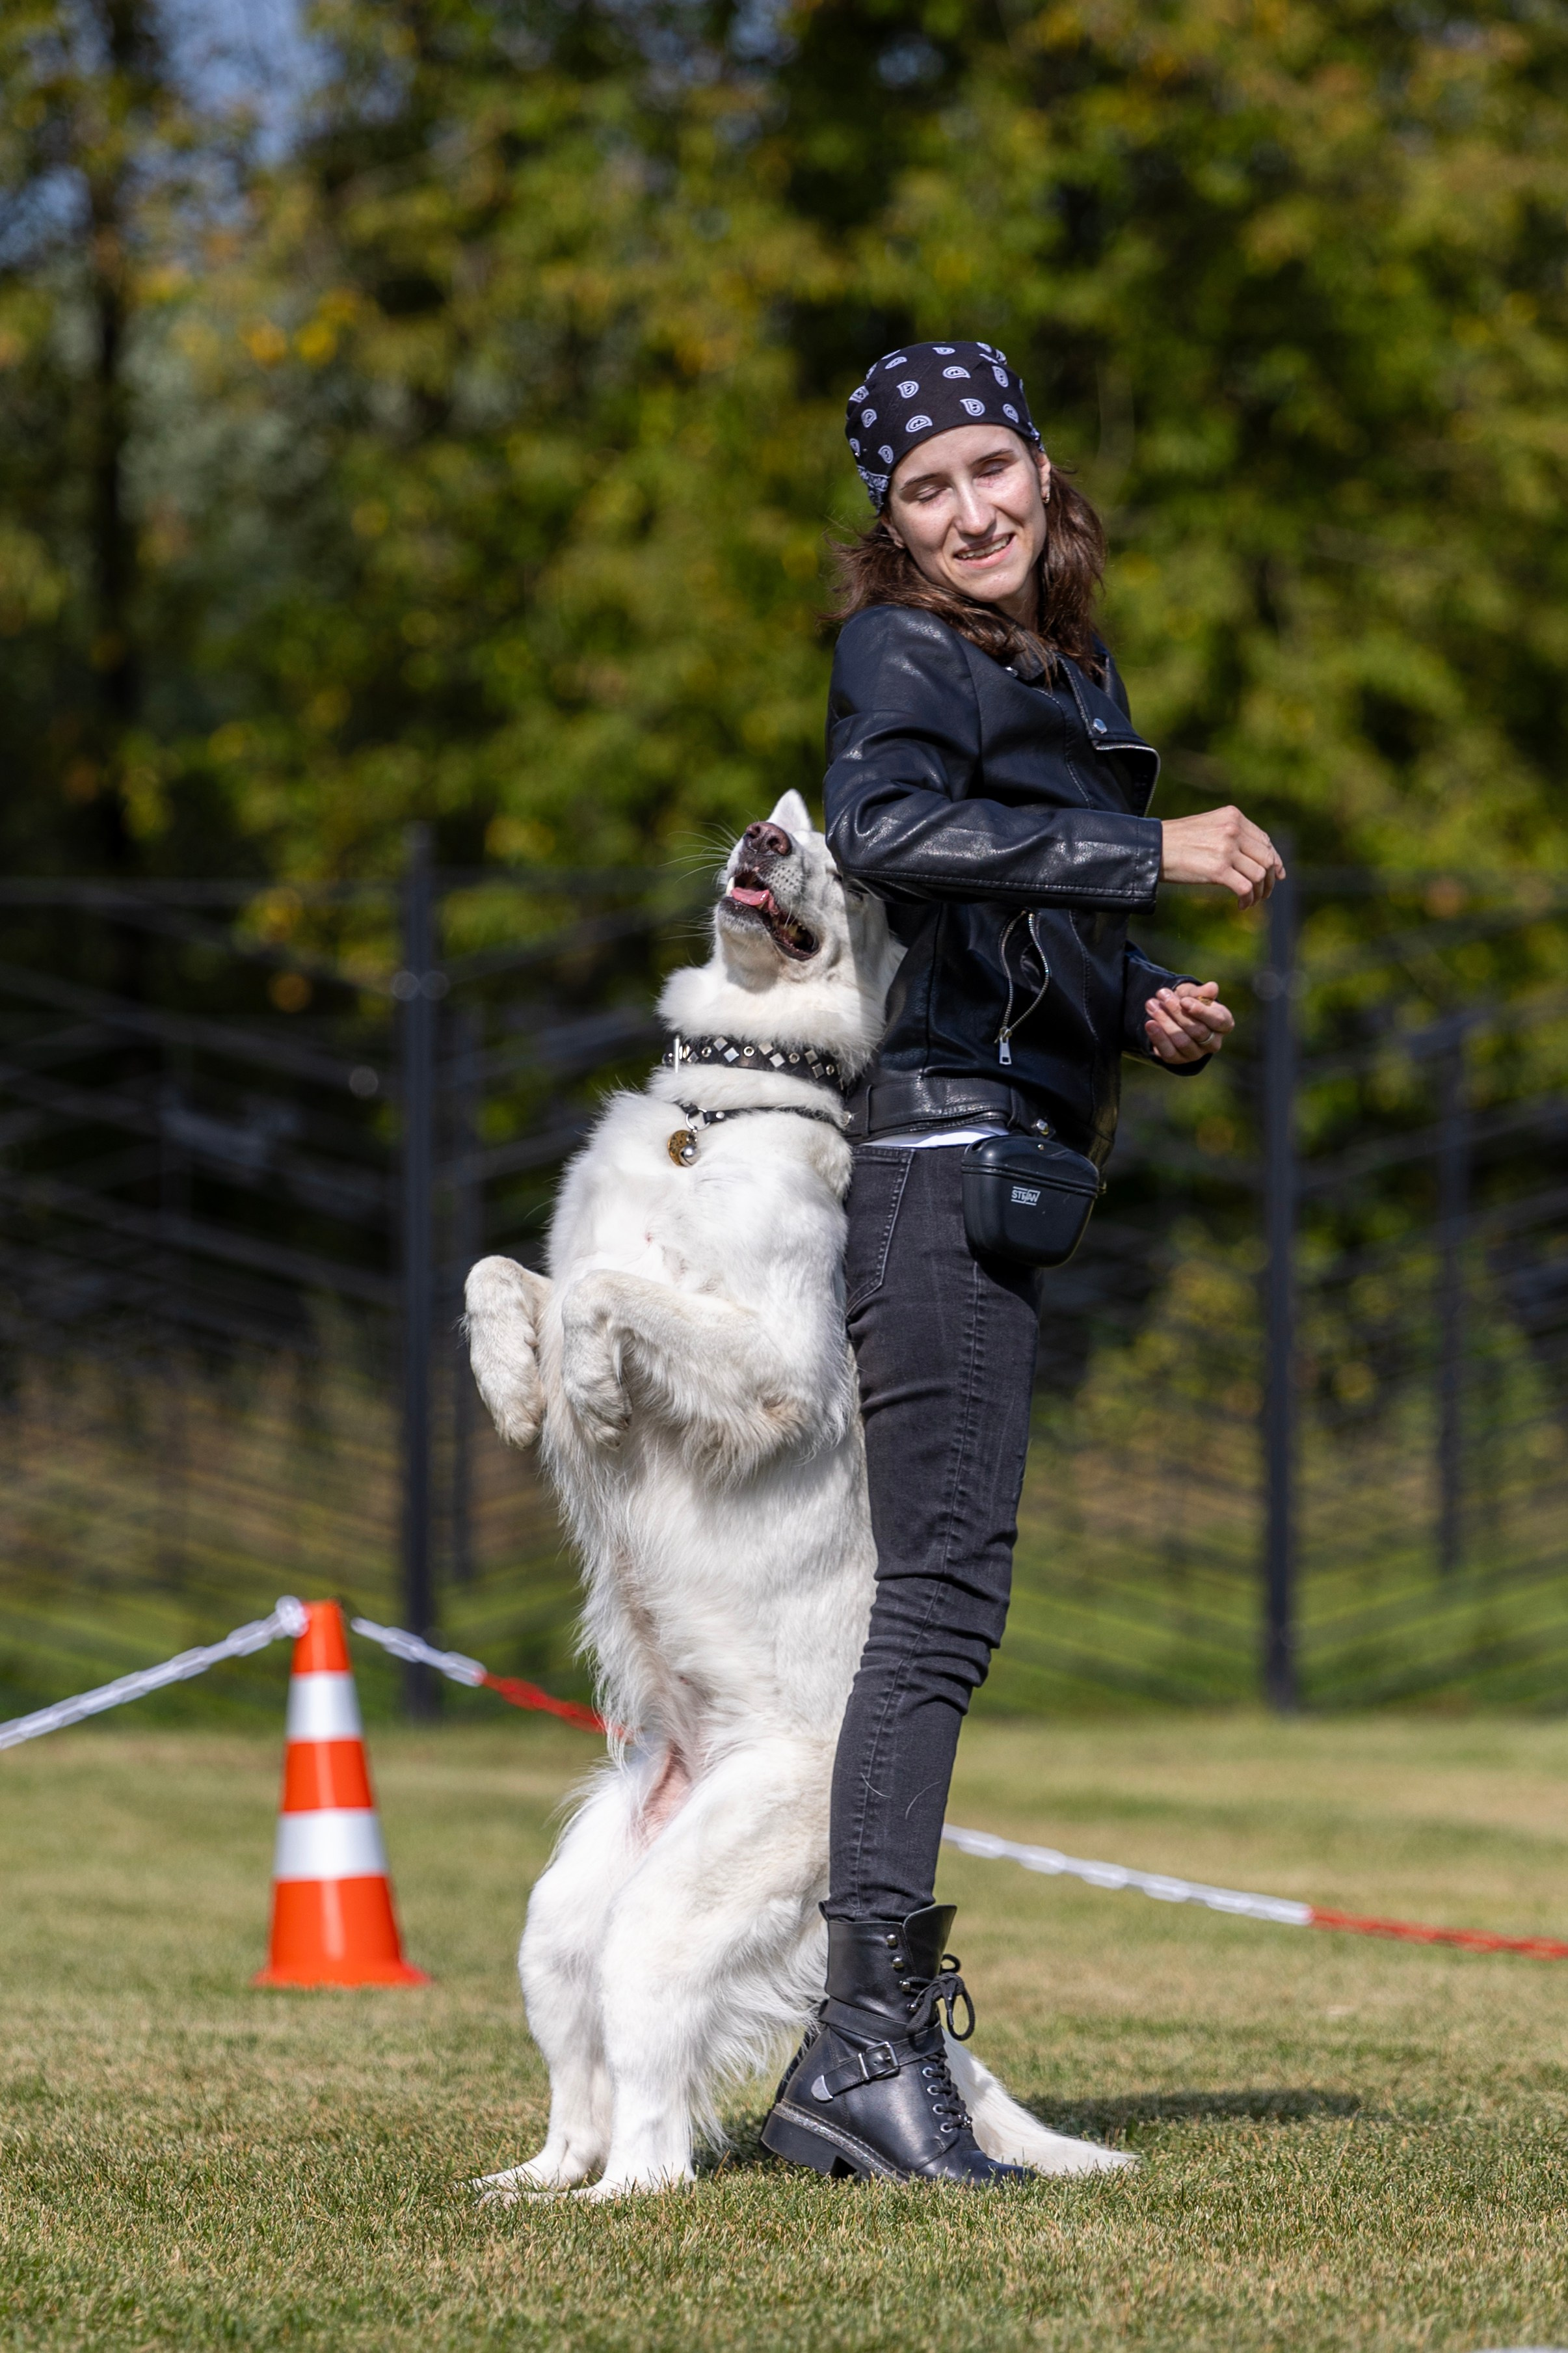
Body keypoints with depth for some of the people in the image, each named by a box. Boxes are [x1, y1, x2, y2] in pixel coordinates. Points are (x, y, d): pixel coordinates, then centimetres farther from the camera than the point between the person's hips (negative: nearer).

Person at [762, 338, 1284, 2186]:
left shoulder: (1078, 683, 20)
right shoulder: (905, 656, -6)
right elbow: (890, 831, -28)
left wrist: (1160, 1015, 8)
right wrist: (1155, 854, -28)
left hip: (1016, 1164, 9)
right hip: (942, 1145, -9)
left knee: (940, 1589, 10)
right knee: (944, 1587, -13)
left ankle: (876, 2023, 14)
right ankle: (872, 2028, -15)